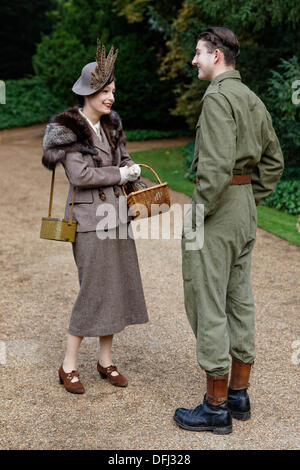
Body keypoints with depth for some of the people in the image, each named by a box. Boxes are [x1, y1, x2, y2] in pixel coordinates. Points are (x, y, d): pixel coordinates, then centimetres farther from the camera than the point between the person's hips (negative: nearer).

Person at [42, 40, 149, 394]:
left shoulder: (110, 125, 12)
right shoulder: (68, 130, -9)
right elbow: (80, 175, -19)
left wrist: (131, 167, 2)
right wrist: (119, 174, -11)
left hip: (116, 215, 7)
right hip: (89, 218, -7)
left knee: (118, 286, 9)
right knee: (94, 289, -6)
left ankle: (106, 359, 23)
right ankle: (68, 365, 10)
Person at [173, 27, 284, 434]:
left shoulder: (217, 97, -14)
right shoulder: (253, 99, 14)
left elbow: (217, 164, -25)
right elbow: (274, 161, 18)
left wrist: (197, 214, -17)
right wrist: (249, 201, 17)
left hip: (216, 207, -9)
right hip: (246, 210, 9)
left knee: (208, 306, -1)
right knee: (240, 301, 14)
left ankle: (216, 407, 9)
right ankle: (239, 395, 26)